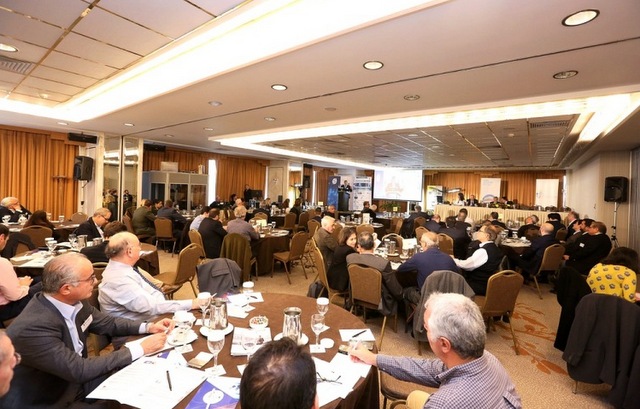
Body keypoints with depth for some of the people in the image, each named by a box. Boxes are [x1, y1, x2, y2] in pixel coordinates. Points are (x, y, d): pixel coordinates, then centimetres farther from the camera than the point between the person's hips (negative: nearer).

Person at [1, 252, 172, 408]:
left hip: (75, 381, 6)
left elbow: (107, 323, 6)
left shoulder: (74, 302, -11)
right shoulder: (33, 328, -32)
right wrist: (140, 348, -25)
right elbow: (80, 370, -29)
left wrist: (148, 327, -7)